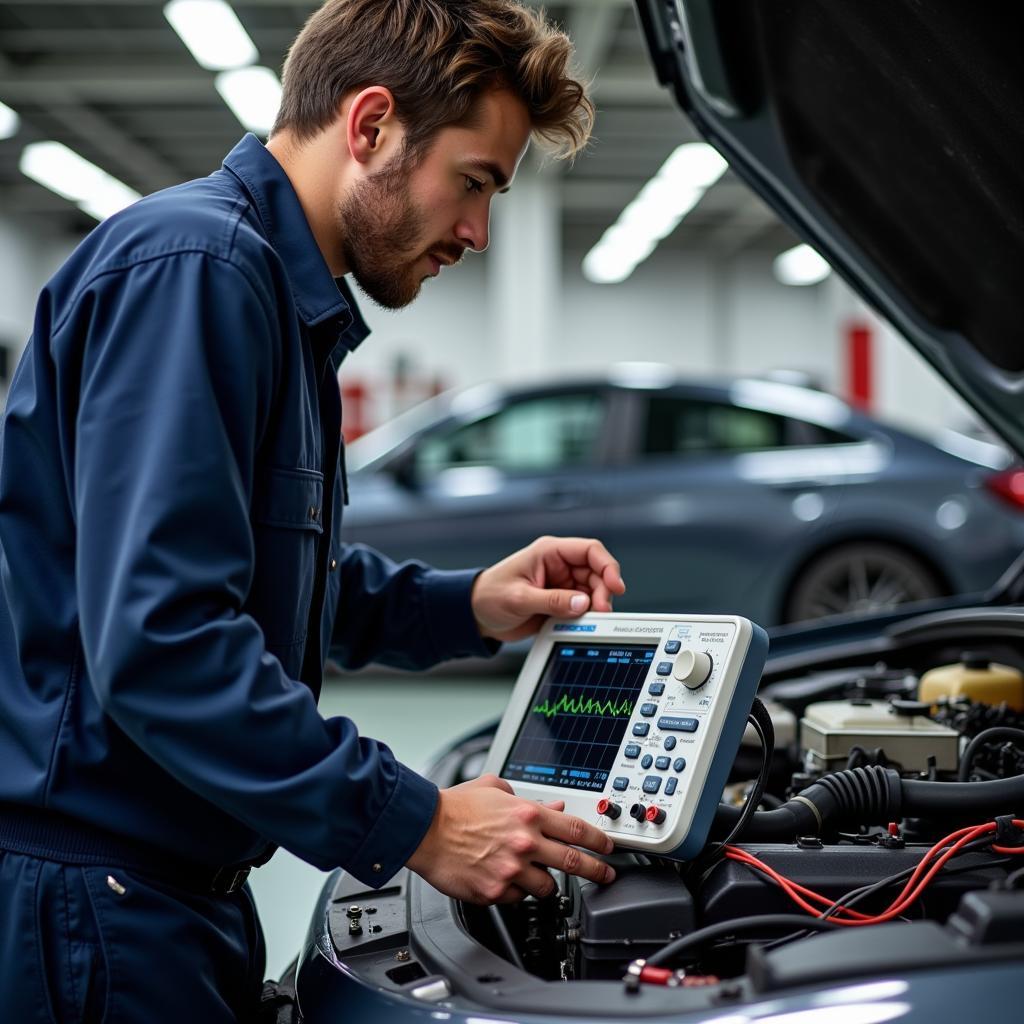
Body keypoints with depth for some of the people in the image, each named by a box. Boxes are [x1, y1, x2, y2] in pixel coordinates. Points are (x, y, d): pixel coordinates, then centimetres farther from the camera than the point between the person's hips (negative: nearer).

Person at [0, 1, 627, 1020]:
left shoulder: (289, 301, 16)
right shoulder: (191, 264, -18)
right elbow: (161, 639, -27)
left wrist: (469, 607, 8)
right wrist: (415, 825, -23)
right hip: (93, 905, -10)